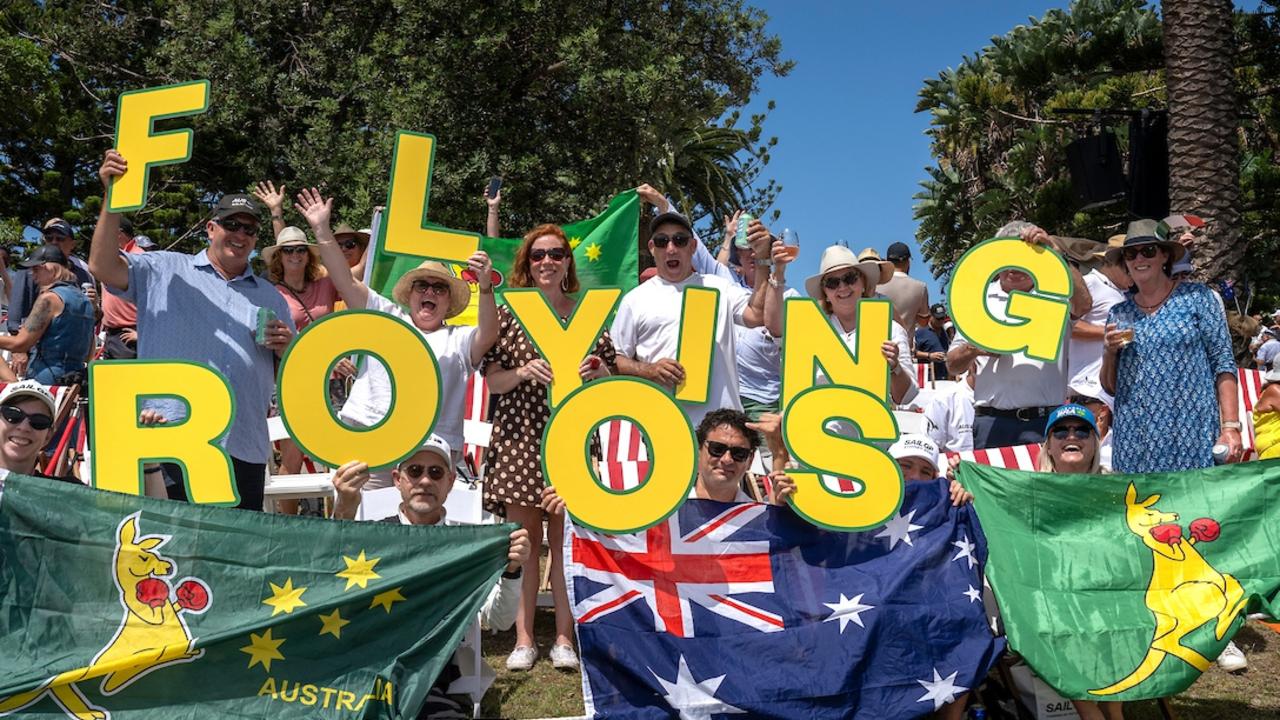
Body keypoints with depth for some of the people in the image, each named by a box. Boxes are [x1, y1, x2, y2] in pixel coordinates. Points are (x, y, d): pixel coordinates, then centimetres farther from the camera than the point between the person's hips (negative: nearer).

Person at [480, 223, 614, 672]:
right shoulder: (509, 313, 6)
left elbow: (611, 377, 11)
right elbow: (492, 380, 3)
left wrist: (597, 371, -11)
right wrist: (522, 373, -16)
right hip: (519, 434, 0)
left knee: (565, 538, 2)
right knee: (524, 537, 1)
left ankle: (564, 637, 12)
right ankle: (524, 638, 10)